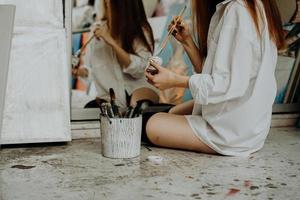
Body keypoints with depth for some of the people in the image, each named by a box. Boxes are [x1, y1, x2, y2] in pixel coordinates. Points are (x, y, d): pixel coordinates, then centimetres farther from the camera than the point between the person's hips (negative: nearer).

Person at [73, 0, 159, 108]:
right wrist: (79, 70, -10)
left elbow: (138, 69, -12)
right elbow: (90, 67, 13)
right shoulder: (98, 29, 5)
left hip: (138, 87, -4)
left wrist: (112, 42, -18)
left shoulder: (141, 30, -2)